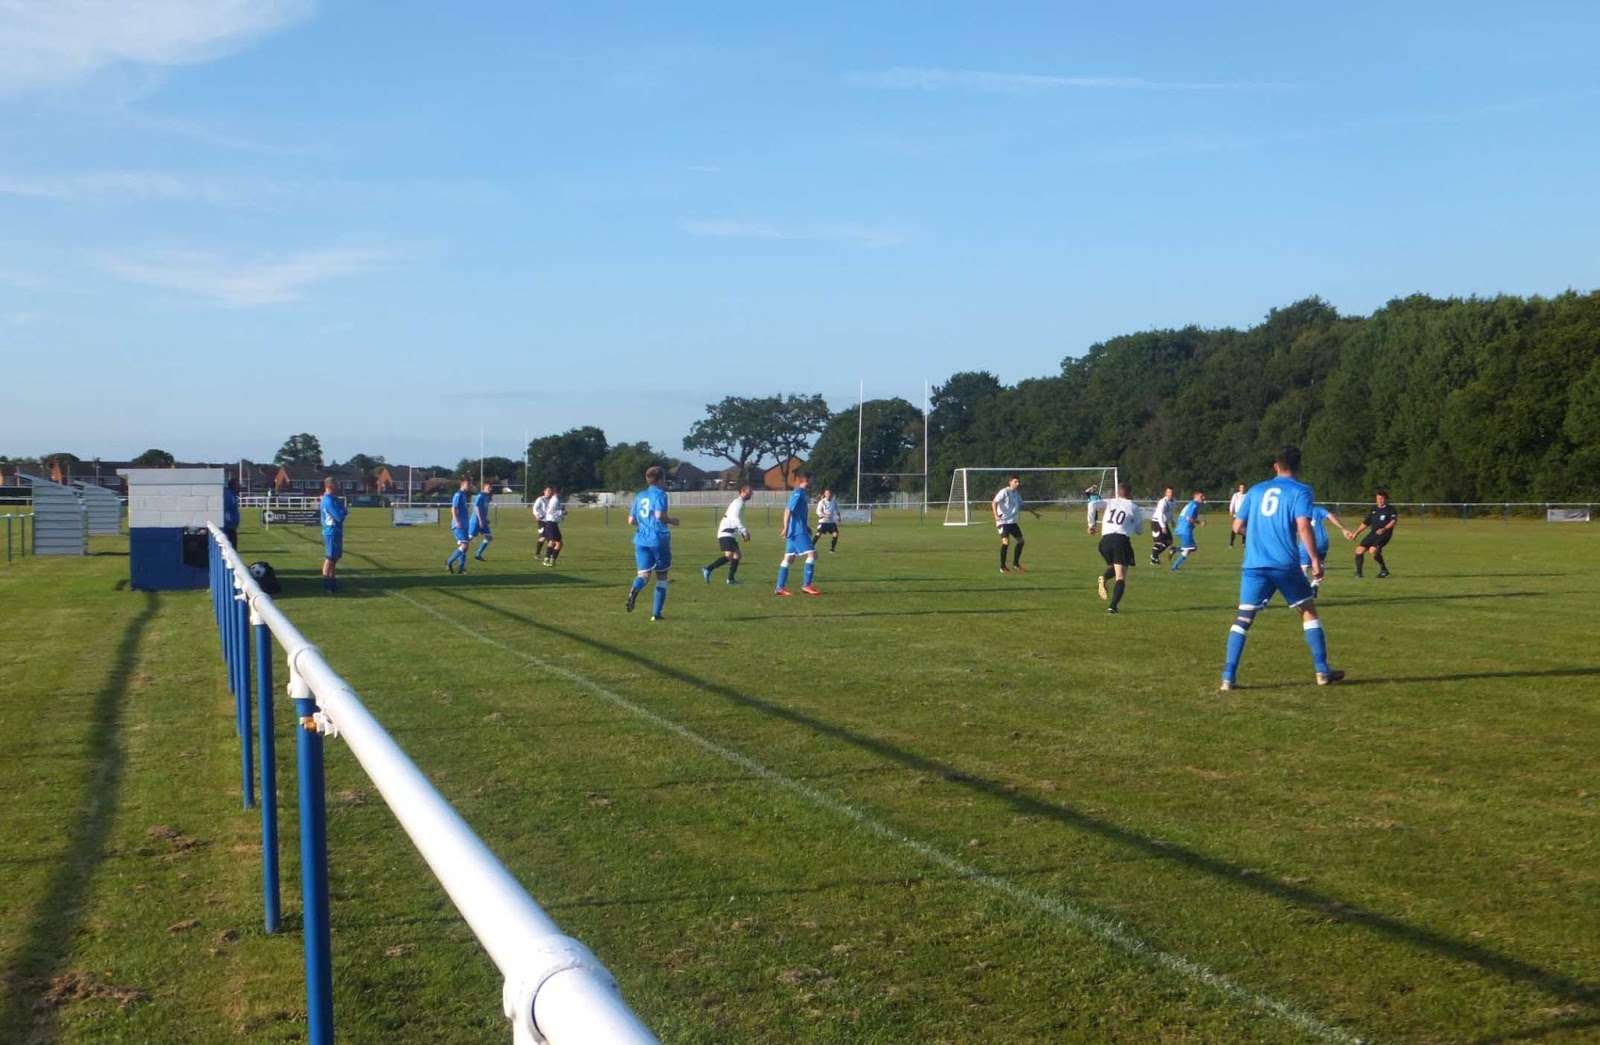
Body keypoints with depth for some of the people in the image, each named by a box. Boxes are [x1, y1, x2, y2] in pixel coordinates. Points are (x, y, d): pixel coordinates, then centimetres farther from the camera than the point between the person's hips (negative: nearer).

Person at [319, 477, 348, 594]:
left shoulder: (333, 499, 13)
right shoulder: (329, 501, -18)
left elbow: (344, 511, 11)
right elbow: (339, 517, -21)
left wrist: (343, 510, -9)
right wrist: (343, 511, -2)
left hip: (336, 532, 10)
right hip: (331, 533, -10)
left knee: (334, 559, 13)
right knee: (329, 559, -5)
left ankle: (333, 584, 19)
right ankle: (326, 586, -2)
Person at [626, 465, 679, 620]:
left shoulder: (640, 496, 14)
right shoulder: (660, 494, -4)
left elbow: (631, 521, 14)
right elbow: (659, 514, -19)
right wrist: (672, 521, -1)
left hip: (641, 540, 4)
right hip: (658, 539, -4)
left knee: (644, 574, -2)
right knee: (661, 576, 10)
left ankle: (634, 591, -39)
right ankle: (656, 613, 8)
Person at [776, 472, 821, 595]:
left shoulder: (801, 493, 17)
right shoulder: (798, 493, -12)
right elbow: (788, 510, -19)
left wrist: (807, 527, 26)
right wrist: (786, 528, -22)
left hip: (795, 531, 10)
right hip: (798, 531, -10)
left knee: (788, 558, 7)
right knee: (812, 553, -10)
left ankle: (780, 588, 7)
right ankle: (806, 585, -9)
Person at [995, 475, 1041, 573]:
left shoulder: (1017, 493, 12)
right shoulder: (1004, 492, -12)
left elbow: (1021, 505, 28)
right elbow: (994, 503, -22)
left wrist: (1033, 512, 31)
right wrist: (996, 515, -37)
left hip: (1013, 522, 8)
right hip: (1003, 521, -8)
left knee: (1020, 541, 9)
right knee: (1006, 542, -19)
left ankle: (1015, 564, 23)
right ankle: (1002, 567, -7)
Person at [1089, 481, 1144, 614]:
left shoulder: (1109, 502, 16)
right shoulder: (1134, 507, 12)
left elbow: (1093, 505, -3)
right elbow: (1140, 530, 19)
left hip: (1105, 540, 3)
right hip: (1122, 540, -3)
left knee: (1113, 567, 29)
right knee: (1121, 577, -2)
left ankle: (1104, 578, -6)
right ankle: (1113, 606, -19)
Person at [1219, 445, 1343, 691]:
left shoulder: (1255, 490, 14)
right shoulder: (1300, 491, 3)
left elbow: (1237, 526, 15)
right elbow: (1303, 526, -11)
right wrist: (1315, 560, -8)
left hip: (1254, 565, 3)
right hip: (1286, 565, -2)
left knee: (1243, 618, 4)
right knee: (1308, 611, 15)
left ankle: (1228, 678, -5)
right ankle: (1322, 672, 16)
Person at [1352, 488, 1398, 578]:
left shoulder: (1390, 509, -3)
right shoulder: (1374, 509, 14)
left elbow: (1394, 520, -17)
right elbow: (1366, 523, 21)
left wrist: (1384, 529, -31)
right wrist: (1356, 533, 16)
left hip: (1384, 534, -6)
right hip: (1373, 533, 6)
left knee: (1373, 550, -29)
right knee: (1360, 549, -7)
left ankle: (1384, 570, -8)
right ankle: (1358, 572, 4)